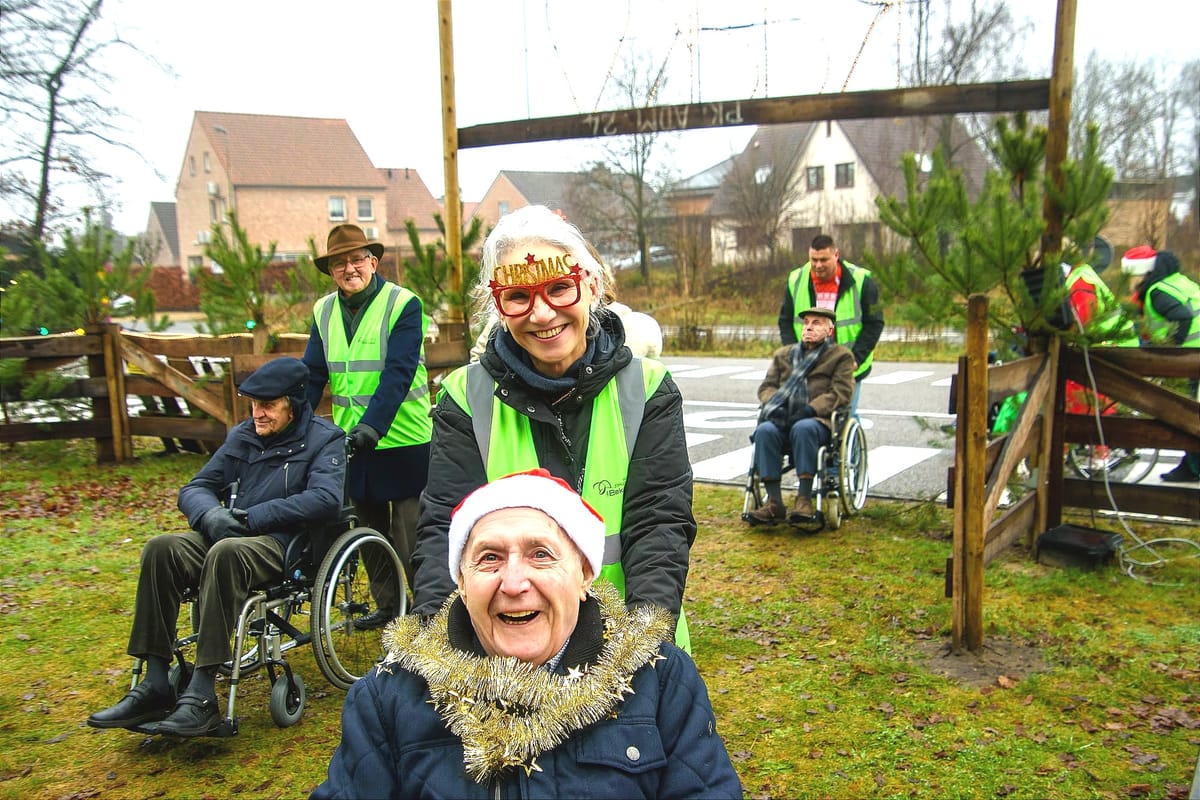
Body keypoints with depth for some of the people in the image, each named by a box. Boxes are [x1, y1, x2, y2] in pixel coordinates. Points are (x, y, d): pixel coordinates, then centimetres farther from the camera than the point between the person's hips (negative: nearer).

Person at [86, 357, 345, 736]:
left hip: (287, 545, -6)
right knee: (161, 548, -21)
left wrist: (251, 517, -18)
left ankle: (201, 698, -35)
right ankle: (155, 686, -18)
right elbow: (193, 489, 15)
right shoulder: (242, 436, 17)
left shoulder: (324, 439, 0)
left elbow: (326, 500, -17)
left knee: (225, 553, -36)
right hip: (229, 536, 6)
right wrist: (209, 513, -10)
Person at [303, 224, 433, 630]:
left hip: (404, 442, -6)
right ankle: (386, 604, 32)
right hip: (352, 443, 6)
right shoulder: (324, 312, 7)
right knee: (369, 529, 16)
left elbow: (398, 373, -20)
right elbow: (312, 375, 7)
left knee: (409, 533, -1)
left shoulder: (404, 305, -10)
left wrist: (371, 426, -29)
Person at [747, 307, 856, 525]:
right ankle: (774, 502, -33)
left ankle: (804, 499, -37)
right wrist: (775, 406, -4)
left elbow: (841, 392, 1)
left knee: (803, 428, -39)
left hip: (819, 419, -3)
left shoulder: (841, 355, 14)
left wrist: (810, 409, -13)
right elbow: (766, 386, 20)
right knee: (764, 431, -31)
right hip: (783, 418, 4)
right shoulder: (783, 354, 28)